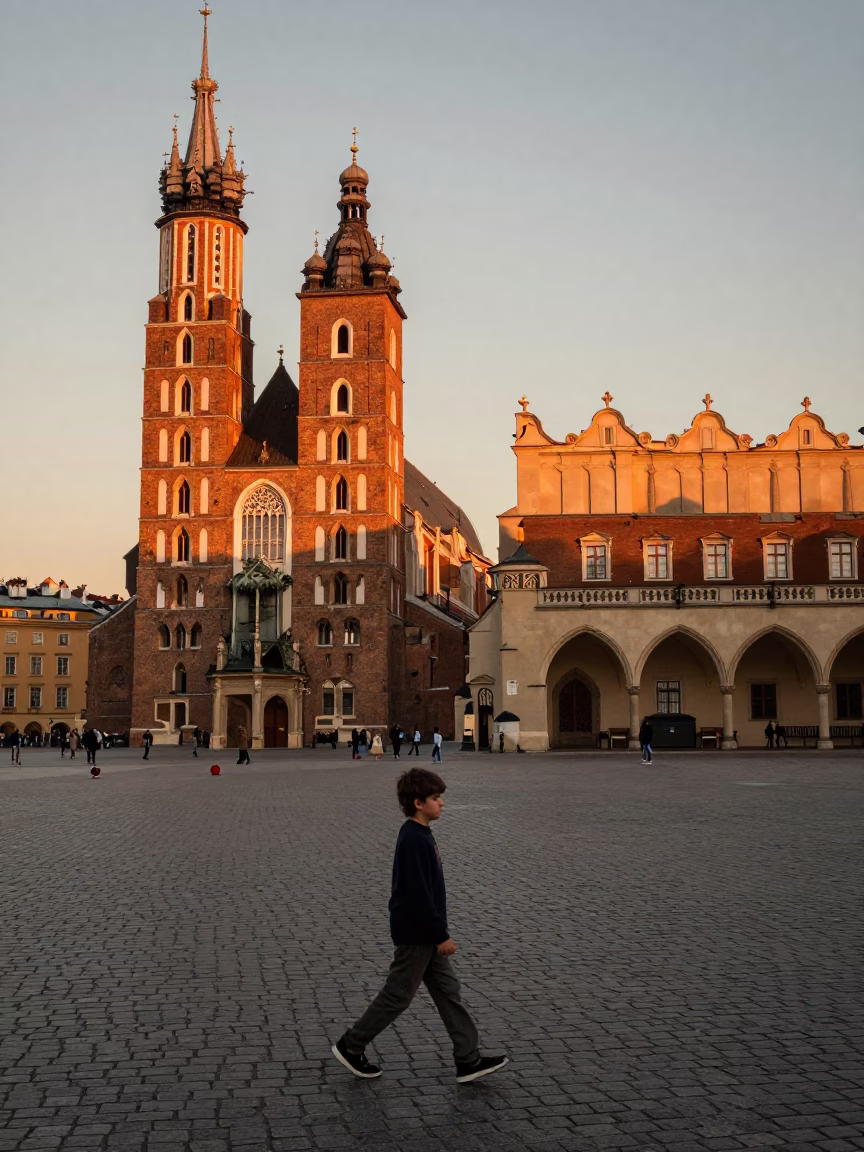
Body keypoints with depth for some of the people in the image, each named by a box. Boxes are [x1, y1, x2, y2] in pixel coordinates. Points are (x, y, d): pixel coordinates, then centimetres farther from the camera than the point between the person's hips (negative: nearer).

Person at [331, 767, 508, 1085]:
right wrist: (441, 935, -20)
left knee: (448, 990, 10)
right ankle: (350, 1046, 19)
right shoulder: (414, 841, -24)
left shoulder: (421, 834, 8)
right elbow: (418, 894, -26)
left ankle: (468, 1061, 15)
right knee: (398, 995, 4)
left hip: (426, 933, 10)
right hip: (416, 935, -10)